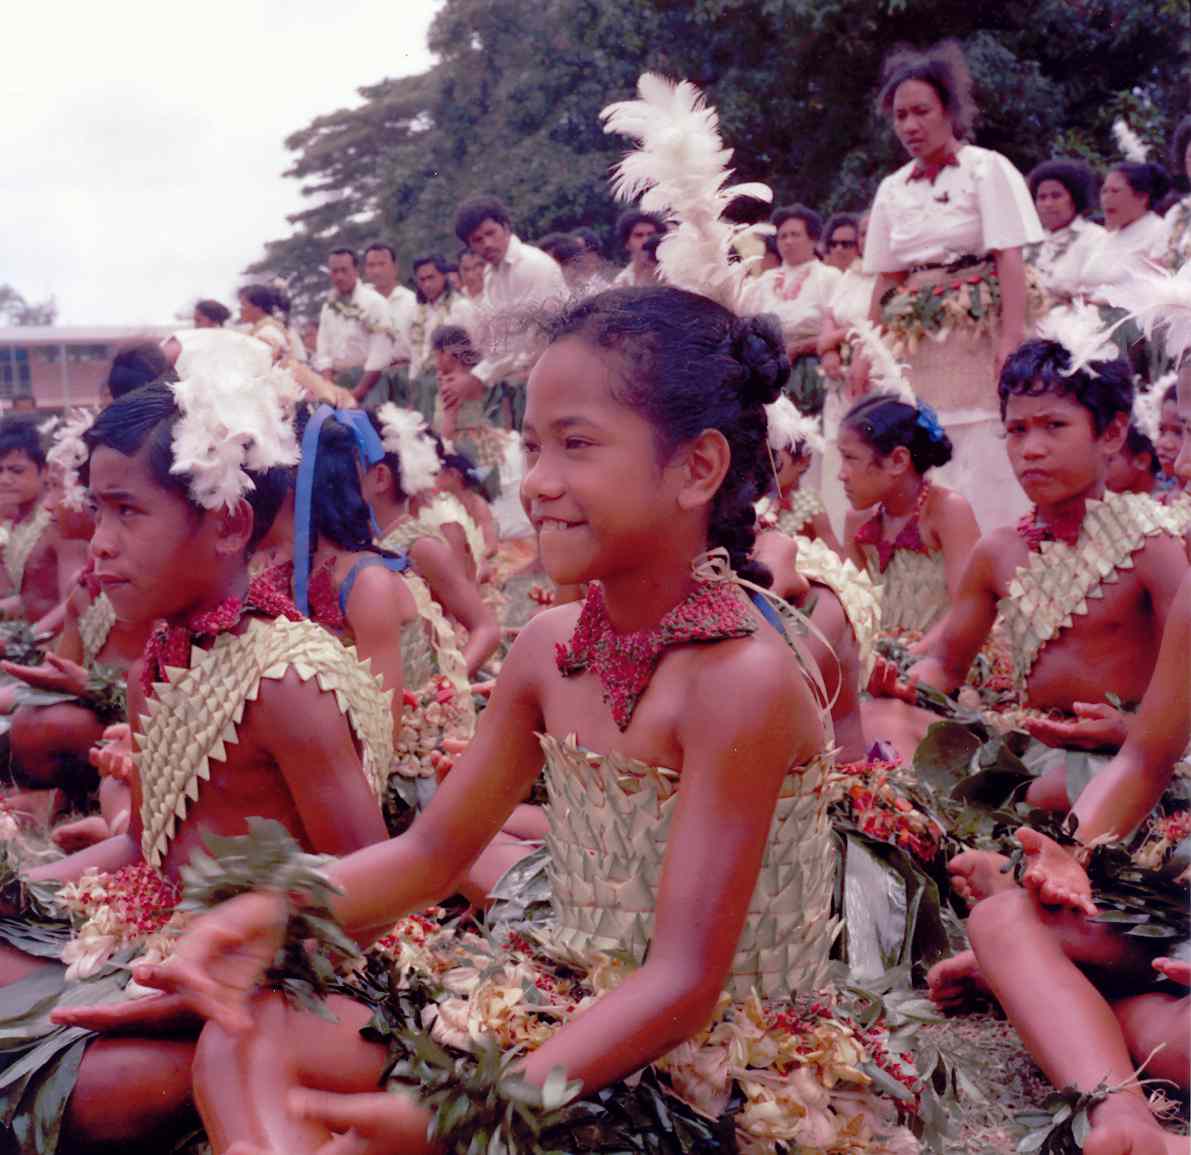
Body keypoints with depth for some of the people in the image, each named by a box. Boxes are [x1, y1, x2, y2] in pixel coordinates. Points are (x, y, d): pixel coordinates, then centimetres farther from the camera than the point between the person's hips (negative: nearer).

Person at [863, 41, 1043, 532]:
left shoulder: (987, 169, -2)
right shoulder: (892, 189, 12)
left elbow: (1010, 259, -10)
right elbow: (887, 278, 13)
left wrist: (1012, 339, -20)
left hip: (978, 338, -4)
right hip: (917, 348, 5)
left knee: (984, 462, -7)